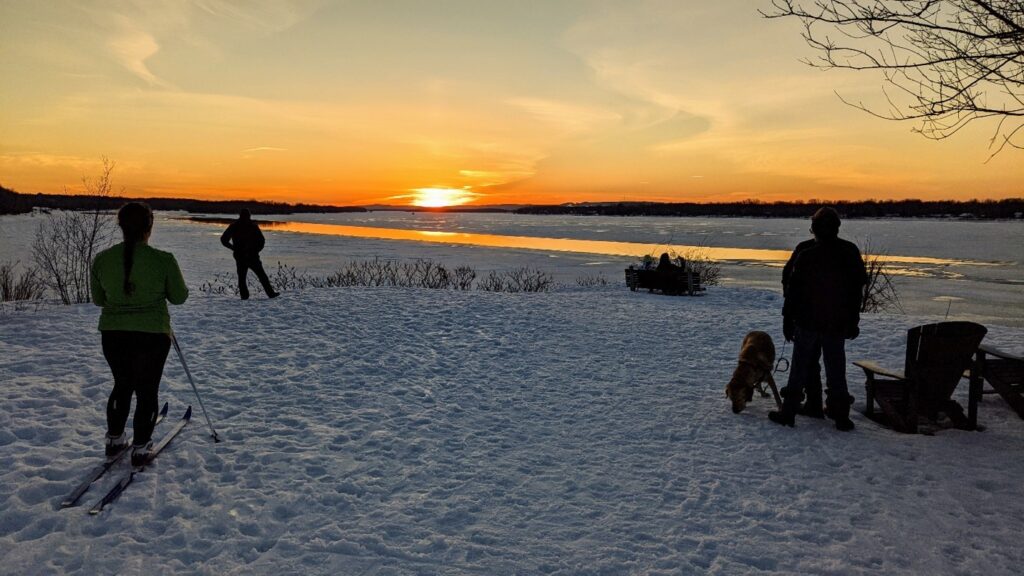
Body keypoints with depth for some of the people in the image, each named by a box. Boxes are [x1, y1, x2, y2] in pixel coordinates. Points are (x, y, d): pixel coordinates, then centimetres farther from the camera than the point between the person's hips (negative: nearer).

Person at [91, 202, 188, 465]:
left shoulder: (101, 259, -4)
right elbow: (179, 297, -3)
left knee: (122, 385, 24)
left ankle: (114, 439, 32)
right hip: (152, 335, -3)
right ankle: (140, 447, 17)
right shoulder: (163, 260, -15)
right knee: (147, 391, 11)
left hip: (113, 335, 4)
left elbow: (98, 299, 8)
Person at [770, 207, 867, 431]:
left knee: (800, 368, 6)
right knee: (836, 370, 13)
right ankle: (840, 415, 18)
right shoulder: (851, 253, -2)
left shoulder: (806, 256, -13)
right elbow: (858, 288, 5)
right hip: (838, 324, 3)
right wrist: (853, 322, 13)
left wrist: (787, 320, 1)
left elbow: (793, 290, -9)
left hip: (808, 322, -3)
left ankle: (788, 412, 9)